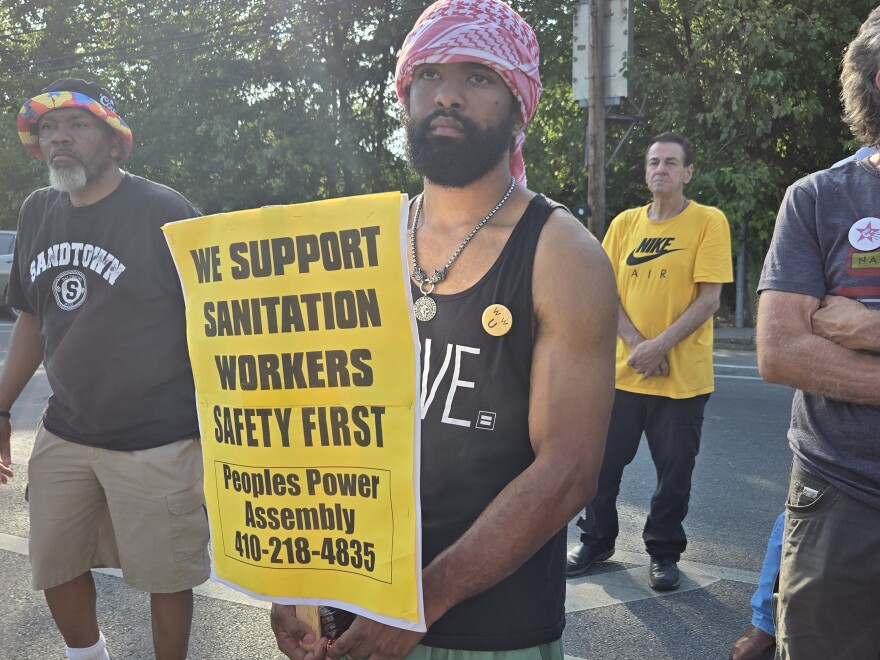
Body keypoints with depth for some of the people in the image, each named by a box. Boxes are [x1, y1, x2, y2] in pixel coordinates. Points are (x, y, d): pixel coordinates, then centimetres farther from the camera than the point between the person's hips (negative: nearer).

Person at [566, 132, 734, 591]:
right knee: (604, 461, 11)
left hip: (682, 376, -3)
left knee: (674, 471, 7)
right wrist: (636, 344, -11)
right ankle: (596, 539, 30)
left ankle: (664, 552, 26)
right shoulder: (624, 223, 6)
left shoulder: (709, 222, -4)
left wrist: (659, 346, -18)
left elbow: (709, 299, -10)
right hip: (622, 370, 3)